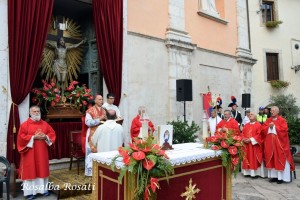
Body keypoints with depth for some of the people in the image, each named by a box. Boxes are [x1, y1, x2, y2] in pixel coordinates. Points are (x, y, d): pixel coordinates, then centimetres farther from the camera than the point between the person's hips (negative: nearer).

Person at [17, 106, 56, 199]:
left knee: (42, 170, 10)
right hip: (30, 153, -4)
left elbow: (52, 134, 8)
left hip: (42, 152, 4)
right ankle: (29, 192, 11)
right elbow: (21, 137, -12)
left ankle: (43, 189, 22)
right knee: (30, 171, 1)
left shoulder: (45, 124, 7)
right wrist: (33, 137, -19)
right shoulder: (25, 124, -5)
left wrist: (45, 137, -11)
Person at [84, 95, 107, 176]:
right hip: (93, 134, -5)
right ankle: (91, 170, 9)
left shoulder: (104, 110, 12)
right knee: (93, 151, -1)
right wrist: (99, 119, -19)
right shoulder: (90, 110, -7)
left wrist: (105, 119, -3)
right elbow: (88, 122, -19)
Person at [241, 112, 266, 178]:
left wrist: (251, 139, -18)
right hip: (246, 144, 6)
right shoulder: (246, 125, 15)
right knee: (247, 158, 8)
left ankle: (255, 172, 4)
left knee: (255, 159, -2)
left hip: (254, 144, -6)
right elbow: (243, 133, 13)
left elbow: (259, 135, -13)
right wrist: (244, 139, -6)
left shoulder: (258, 125, -4)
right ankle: (248, 172, 14)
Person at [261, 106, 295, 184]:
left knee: (280, 159, 0)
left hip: (279, 143, -5)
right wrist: (269, 127, -11)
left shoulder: (282, 120, -4)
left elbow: (284, 130, -16)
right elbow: (263, 129, 4)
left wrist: (274, 127, -14)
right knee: (271, 160, 7)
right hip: (270, 143, 5)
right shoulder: (268, 120, 10)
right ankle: (274, 176, 14)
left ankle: (281, 177, 6)